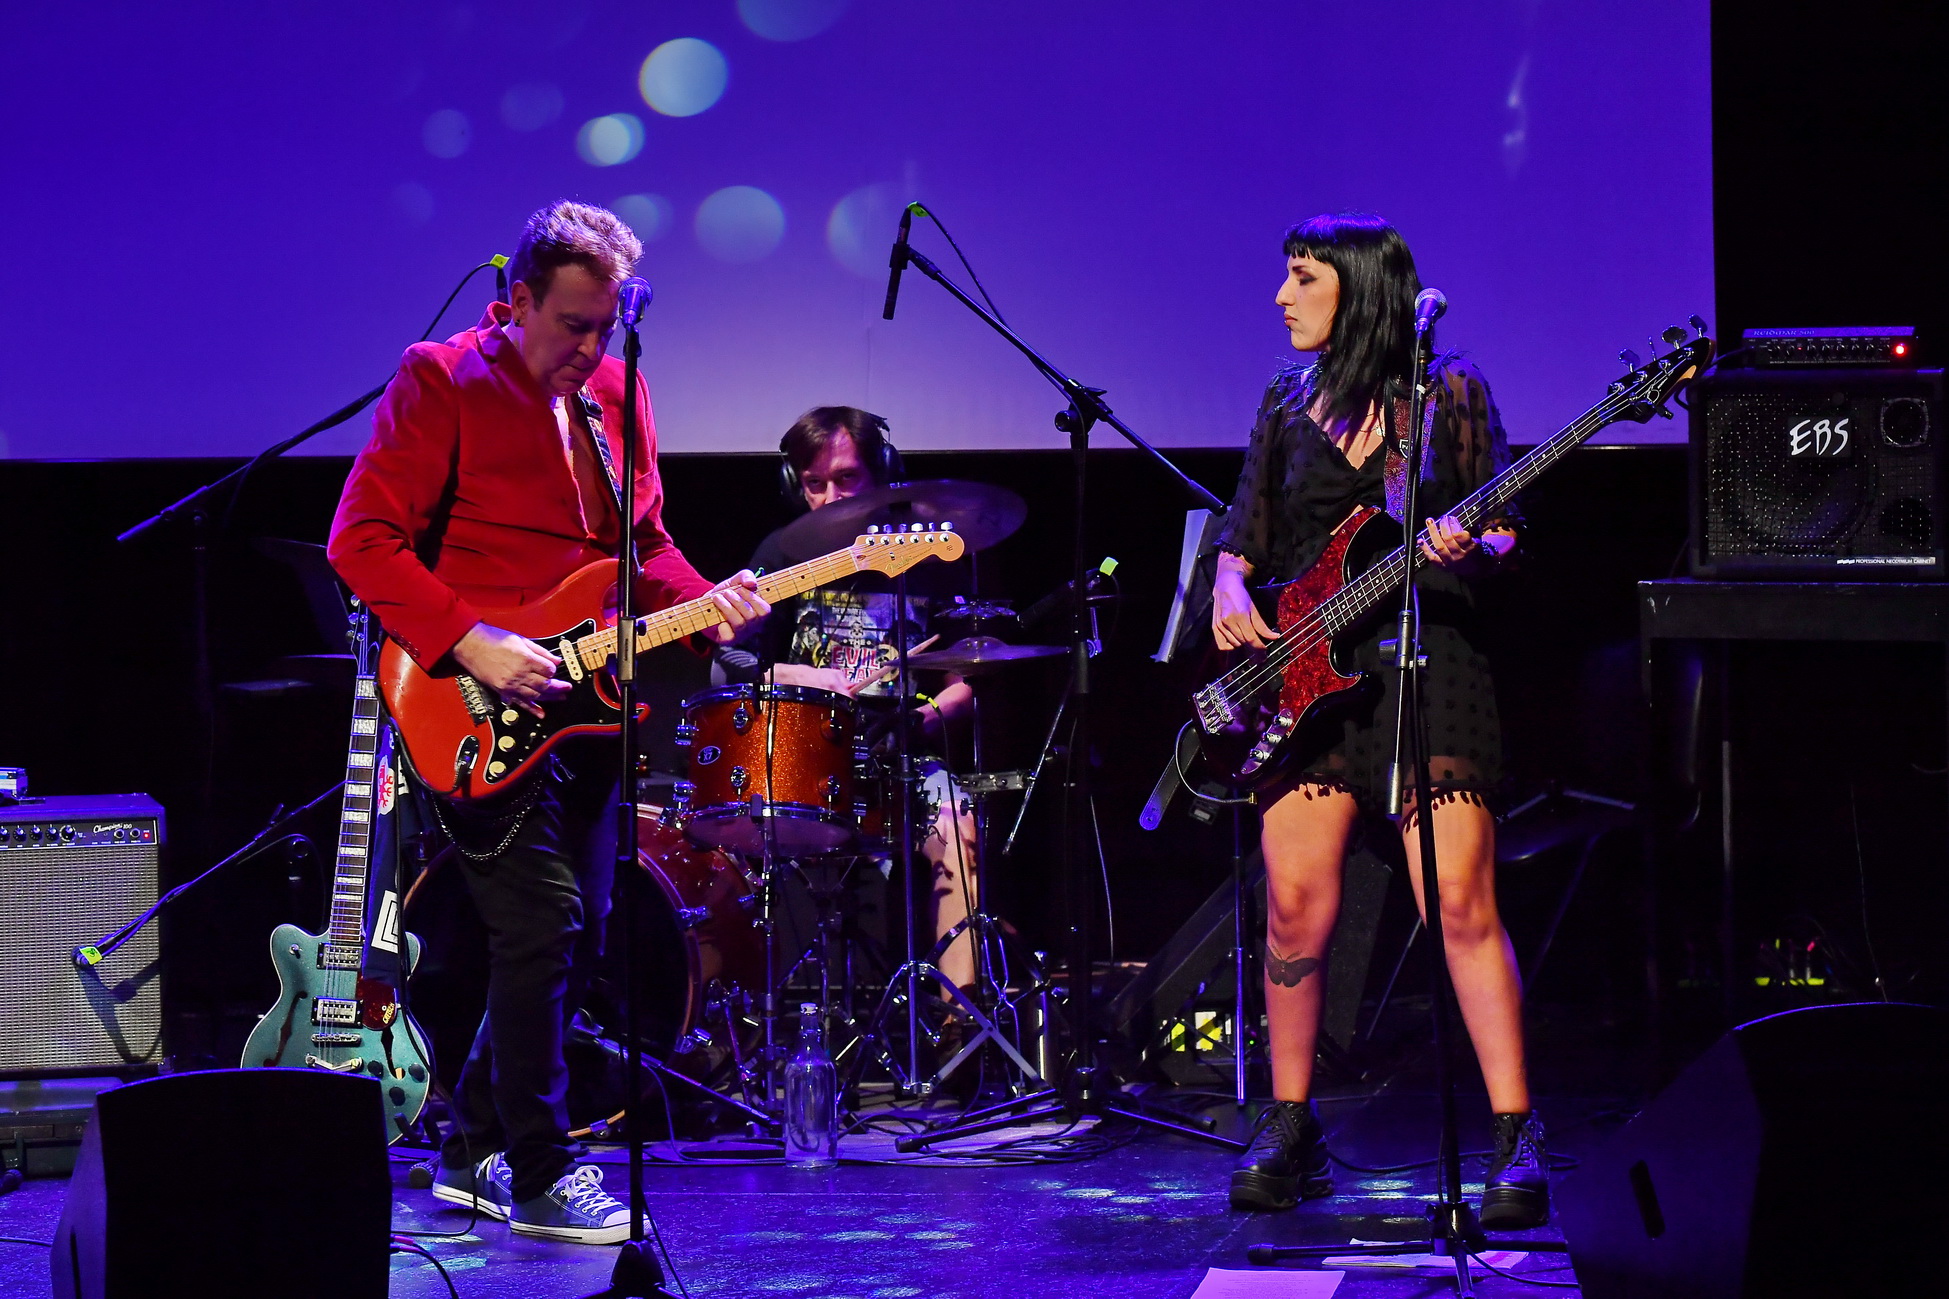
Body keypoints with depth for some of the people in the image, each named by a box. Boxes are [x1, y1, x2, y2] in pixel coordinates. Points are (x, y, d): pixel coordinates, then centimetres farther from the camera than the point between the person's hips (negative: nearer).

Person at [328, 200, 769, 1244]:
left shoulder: (613, 393, 12)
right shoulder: (440, 381, -9)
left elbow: (641, 545, 19)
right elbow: (363, 540, -13)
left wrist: (704, 602, -2)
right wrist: (469, 643, -21)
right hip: (481, 717, -7)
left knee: (572, 934, 10)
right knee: (543, 921, -14)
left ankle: (473, 1152, 24)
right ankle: (540, 1177, -5)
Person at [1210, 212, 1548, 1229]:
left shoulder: (1450, 392, 4)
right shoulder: (1288, 406, 15)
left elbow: (1503, 532, 4)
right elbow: (1243, 536, 19)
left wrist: (1466, 551, -18)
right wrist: (1230, 590, -2)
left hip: (1423, 657, -3)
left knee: (1461, 904, -12)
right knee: (1295, 907, -4)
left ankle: (1516, 1143, -10)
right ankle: (1290, 1128, 10)